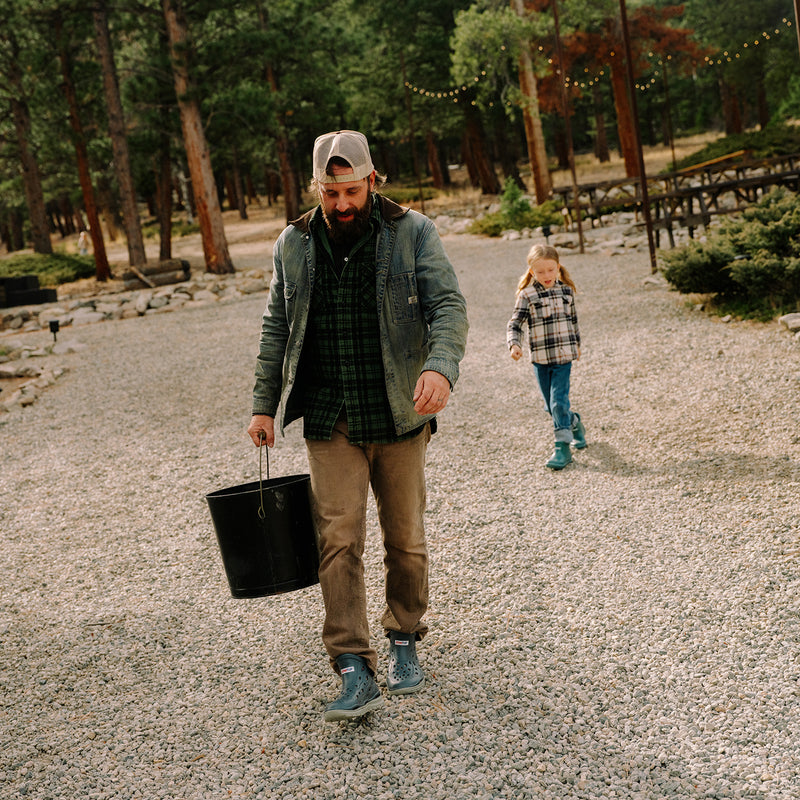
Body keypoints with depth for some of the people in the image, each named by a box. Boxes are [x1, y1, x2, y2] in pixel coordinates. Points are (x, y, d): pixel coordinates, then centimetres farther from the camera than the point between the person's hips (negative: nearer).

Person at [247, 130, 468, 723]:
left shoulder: (412, 233, -1)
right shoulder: (294, 245, 7)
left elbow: (448, 304, -11)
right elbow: (278, 328, 13)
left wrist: (441, 366, -30)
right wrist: (265, 404, 9)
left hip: (400, 417, -1)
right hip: (330, 424, 1)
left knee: (405, 540, 10)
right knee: (338, 541, -9)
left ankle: (405, 641, 30)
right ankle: (355, 672, -6)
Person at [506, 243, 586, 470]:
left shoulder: (566, 291, 4)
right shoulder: (527, 295, -4)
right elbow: (514, 324, -7)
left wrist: (577, 344, 27)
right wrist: (514, 344, -24)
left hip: (564, 356, 0)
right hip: (540, 358, 0)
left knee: (559, 400, -10)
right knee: (551, 405, 9)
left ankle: (562, 446, -4)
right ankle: (575, 423, 37)